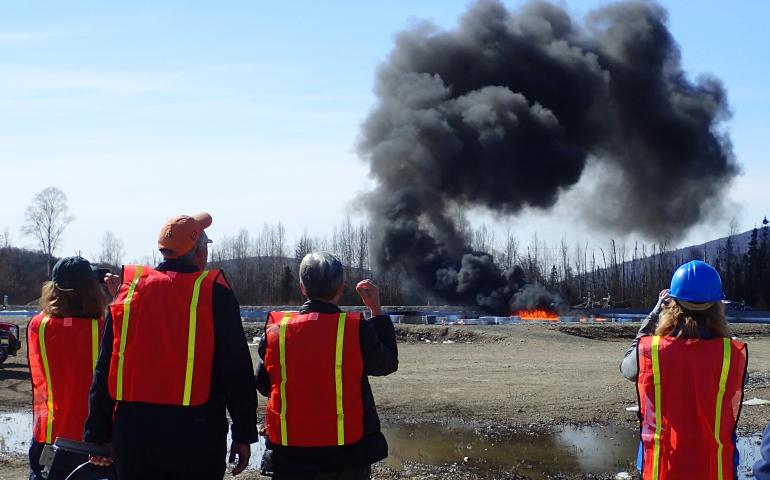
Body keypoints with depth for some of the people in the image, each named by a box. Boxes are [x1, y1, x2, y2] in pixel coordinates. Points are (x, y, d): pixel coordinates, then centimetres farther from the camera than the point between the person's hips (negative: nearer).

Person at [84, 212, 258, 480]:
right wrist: (244, 435, 0)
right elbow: (236, 370, -6)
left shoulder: (130, 289, 5)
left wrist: (99, 435, 10)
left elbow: (104, 368, 5)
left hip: (132, 429, 3)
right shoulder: (214, 292, -5)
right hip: (195, 433, -3)